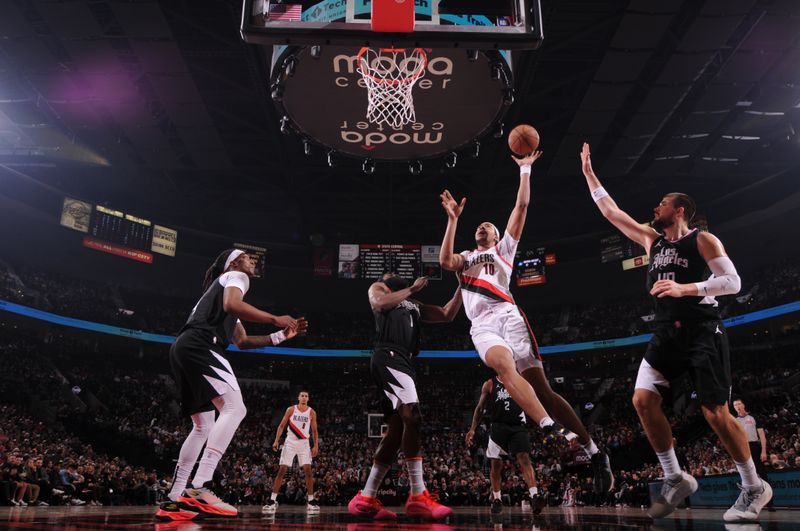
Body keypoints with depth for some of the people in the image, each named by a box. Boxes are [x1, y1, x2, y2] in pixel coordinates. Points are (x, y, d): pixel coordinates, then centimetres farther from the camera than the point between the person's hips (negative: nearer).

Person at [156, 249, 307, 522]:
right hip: (199, 345, -10)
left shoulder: (222, 286, 37)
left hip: (183, 348, 10)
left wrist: (281, 336, 30)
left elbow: (241, 341, 35)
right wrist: (275, 319, -11)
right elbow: (232, 305, -16)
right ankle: (199, 488, -28)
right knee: (234, 408, -19)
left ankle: (174, 498, 12)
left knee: (203, 425, 14)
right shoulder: (235, 276, 9)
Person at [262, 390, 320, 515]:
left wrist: (316, 446, -4)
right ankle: (272, 501, -1)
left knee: (308, 470, -8)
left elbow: (314, 431, 5)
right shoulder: (291, 409, -2)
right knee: (282, 470, -5)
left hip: (304, 443, 1)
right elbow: (282, 425, 0)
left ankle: (311, 501, -1)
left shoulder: (312, 412, 1)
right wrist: (276, 440, -11)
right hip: (290, 442, -1)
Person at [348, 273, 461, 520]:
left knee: (396, 430, 3)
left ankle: (366, 498, 6)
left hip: (403, 361, 9)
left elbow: (447, 315, 30)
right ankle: (418, 497, -28)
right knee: (412, 417, -23)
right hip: (388, 356, -8)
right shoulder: (377, 287, 17)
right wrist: (412, 289, -1)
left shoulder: (414, 305, 35)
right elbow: (380, 304, -7)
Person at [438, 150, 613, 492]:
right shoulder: (465, 259, 32)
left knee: (540, 385, -11)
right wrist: (453, 219, 6)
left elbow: (521, 207, 17)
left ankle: (594, 453, -7)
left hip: (508, 315, -1)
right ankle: (552, 430, -41)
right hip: (482, 325, 2)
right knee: (505, 367, -33)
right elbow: (444, 260, 7)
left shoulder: (503, 248, 27)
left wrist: (525, 170, 15)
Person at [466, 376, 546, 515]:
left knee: (524, 458, -17)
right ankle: (497, 500, 19)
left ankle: (534, 496, -25)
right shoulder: (489, 384, 5)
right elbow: (480, 408, 7)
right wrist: (472, 429, 0)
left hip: (518, 427, 0)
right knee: (496, 464, 3)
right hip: (499, 427, 0)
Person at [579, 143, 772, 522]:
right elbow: (611, 212, 16)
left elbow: (732, 282, -10)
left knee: (715, 413, -7)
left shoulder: (702, 240, -3)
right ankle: (675, 478, 5)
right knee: (643, 400, -9)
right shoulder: (651, 239, 13)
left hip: (703, 333, -6)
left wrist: (685, 288, -21)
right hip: (667, 334, 6)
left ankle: (754, 488, 13)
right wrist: (589, 173, 16)